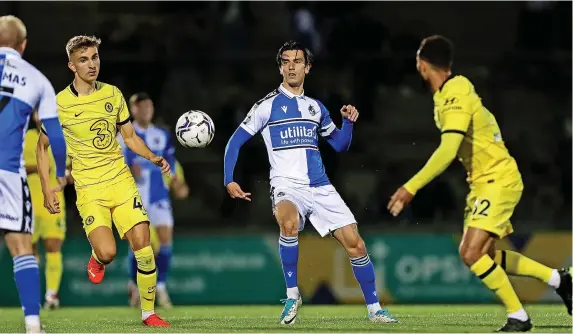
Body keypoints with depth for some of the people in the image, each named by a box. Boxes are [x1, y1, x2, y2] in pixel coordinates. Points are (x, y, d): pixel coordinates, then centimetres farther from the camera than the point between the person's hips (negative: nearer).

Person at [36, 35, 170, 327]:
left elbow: (130, 136, 16)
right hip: (89, 189, -3)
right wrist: (46, 190, 0)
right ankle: (96, 258, 19)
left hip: (121, 182, 3)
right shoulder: (59, 104, -6)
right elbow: (42, 147, 6)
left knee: (143, 245, -8)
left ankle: (148, 313, 7)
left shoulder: (113, 94, 5)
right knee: (107, 252, -20)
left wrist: (152, 157, -3)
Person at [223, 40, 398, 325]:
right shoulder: (267, 105, 1)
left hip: (320, 188, 4)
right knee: (289, 224, -37)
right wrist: (229, 180, -9)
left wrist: (348, 122, 3)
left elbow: (339, 144, 23)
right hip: (287, 187, -4)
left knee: (355, 245, -3)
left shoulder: (315, 107, 15)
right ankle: (292, 295, -20)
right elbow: (236, 141, 2)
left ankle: (374, 308, 14)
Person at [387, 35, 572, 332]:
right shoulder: (455, 92, 9)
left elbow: (447, 151, -31)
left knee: (471, 253, -18)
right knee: (484, 257, 14)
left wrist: (411, 187, -31)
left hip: (497, 180, -10)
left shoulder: (455, 98, -21)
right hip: (483, 182, 10)